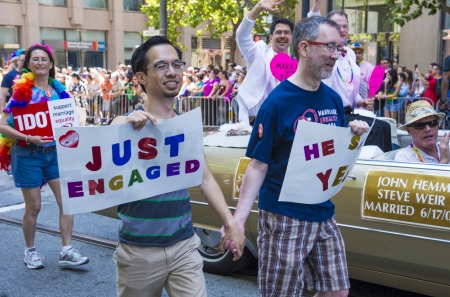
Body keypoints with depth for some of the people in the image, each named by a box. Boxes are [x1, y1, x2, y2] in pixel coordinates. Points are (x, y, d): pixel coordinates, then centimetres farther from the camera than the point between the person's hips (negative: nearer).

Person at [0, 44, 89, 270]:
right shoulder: (22, 91, -10)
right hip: (28, 155, -4)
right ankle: (30, 251, 25)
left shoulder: (59, 89, 4)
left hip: (55, 153, 4)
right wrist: (28, 138, -26)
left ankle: (66, 251, 7)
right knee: (33, 207, 5)